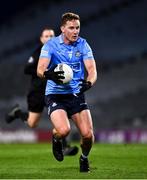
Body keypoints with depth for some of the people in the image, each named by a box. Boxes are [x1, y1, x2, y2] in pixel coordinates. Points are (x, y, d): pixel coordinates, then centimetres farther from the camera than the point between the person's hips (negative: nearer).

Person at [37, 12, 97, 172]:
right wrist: (49, 74, -39)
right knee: (64, 130, -27)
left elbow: (92, 69, -6)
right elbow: (40, 70, -15)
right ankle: (56, 139, 12)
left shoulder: (83, 45, 1)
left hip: (77, 94, 3)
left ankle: (84, 158, 23)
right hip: (55, 95, -3)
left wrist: (89, 82, -28)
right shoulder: (51, 45, -7)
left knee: (88, 134, -10)